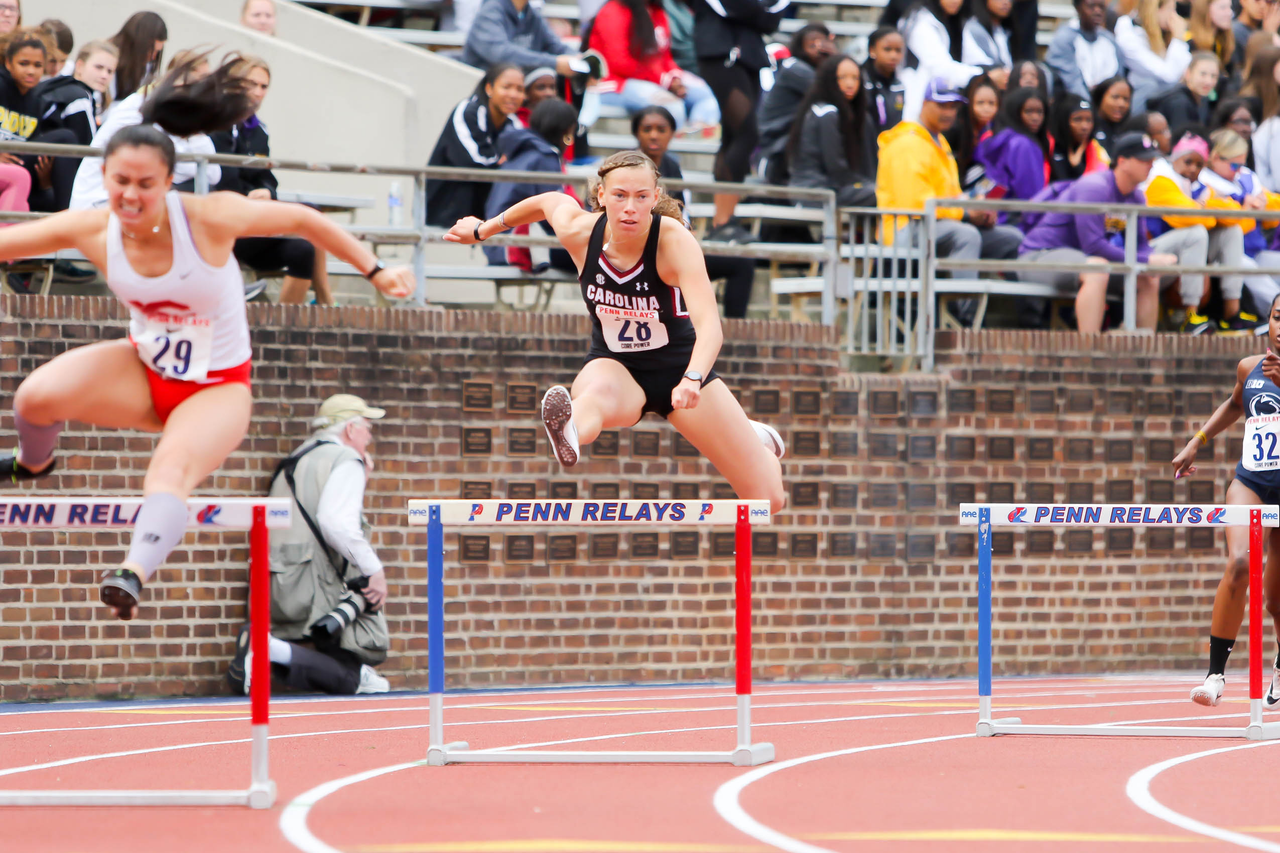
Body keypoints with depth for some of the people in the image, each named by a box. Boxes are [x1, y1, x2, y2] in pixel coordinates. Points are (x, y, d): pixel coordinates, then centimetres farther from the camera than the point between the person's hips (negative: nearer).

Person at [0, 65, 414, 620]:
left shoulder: (208, 218, -25)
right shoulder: (92, 231, -17)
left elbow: (302, 220, -11)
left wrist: (375, 272, -9)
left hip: (218, 389, -3)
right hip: (144, 373, 3)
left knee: (172, 471, -33)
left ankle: (136, 571, -54)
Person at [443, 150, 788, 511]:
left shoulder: (675, 241, -28)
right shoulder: (578, 232, -17)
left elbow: (709, 324, -40)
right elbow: (550, 201, 8)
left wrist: (692, 380, -59)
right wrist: (483, 229, 24)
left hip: (678, 364, -1)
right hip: (613, 364, 1)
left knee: (767, 498, 0)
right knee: (598, 391, -41)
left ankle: (759, 442, 36)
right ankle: (568, 437, -76)